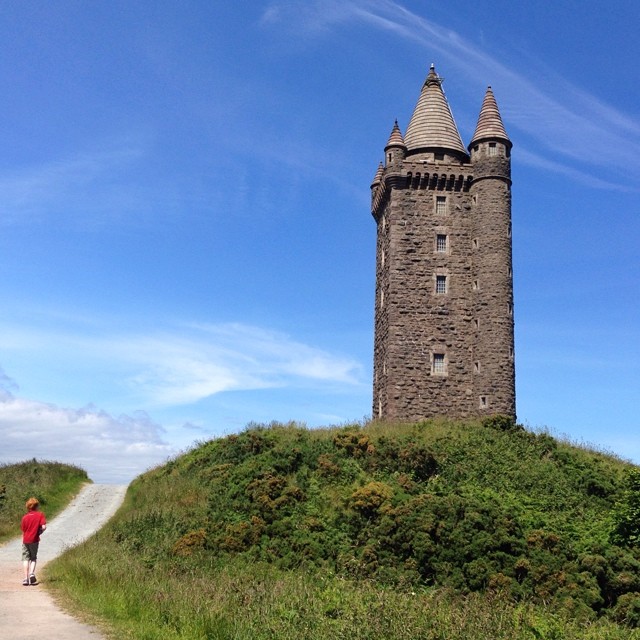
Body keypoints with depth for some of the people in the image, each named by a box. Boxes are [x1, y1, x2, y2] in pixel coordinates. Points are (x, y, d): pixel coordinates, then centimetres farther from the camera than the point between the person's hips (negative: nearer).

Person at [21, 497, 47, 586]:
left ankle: (26, 578, 1)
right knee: (33, 558, 13)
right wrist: (38, 533, 3)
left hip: (26, 540, 1)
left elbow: (23, 531, 3)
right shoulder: (40, 514, -6)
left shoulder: (25, 517, 0)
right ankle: (32, 573, -9)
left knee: (26, 558, 8)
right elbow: (44, 527, -15)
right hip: (34, 540, -1)